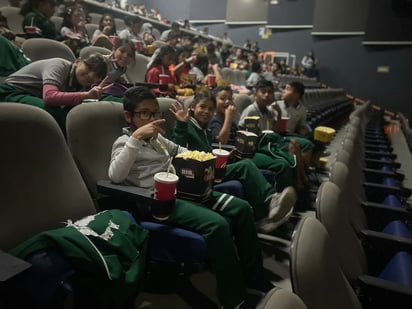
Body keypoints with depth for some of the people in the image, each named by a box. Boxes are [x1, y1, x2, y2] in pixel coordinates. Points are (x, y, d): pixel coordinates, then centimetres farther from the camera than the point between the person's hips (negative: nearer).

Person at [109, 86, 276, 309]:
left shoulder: (156, 137, 19)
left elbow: (179, 151, 35)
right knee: (218, 224, -29)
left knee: (242, 208, -3)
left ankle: (254, 278, 9)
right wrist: (136, 137, -25)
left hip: (184, 190, 8)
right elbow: (115, 176, -22)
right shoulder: (124, 142, -2)